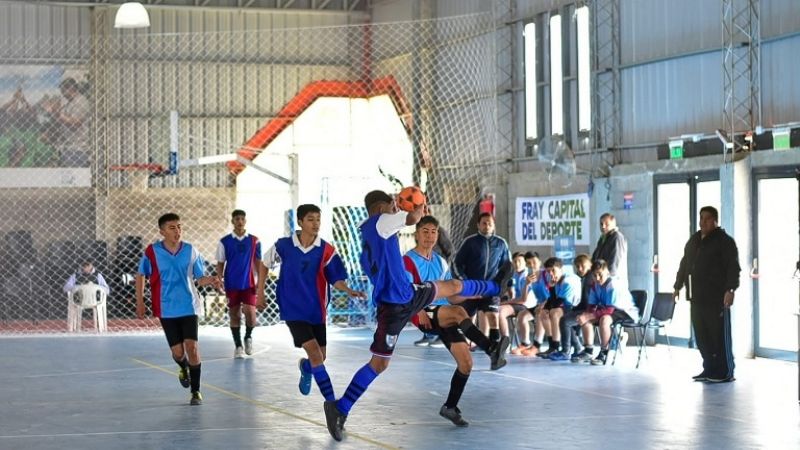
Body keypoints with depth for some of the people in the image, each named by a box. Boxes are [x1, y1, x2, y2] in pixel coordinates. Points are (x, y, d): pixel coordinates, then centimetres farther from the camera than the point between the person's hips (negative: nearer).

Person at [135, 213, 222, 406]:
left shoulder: (191, 251, -2)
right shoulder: (152, 252, -5)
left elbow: (199, 279, 4)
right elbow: (140, 275, 9)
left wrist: (211, 280, -18)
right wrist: (140, 302, 5)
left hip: (189, 307, 0)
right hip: (166, 309, 0)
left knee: (192, 346, -11)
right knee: (177, 351, 1)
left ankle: (196, 391, 1)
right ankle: (183, 369, 40)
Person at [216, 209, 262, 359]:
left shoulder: (254, 241, 3)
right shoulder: (224, 242, 1)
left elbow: (258, 263, 7)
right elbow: (220, 264, 5)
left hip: (249, 285, 0)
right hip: (232, 285, 0)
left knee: (250, 313, -12)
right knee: (234, 314, 4)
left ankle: (248, 336, 16)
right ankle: (238, 346, 15)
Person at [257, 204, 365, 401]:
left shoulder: (326, 250, -7)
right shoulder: (284, 246, -7)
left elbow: (336, 279, -6)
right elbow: (264, 264, 10)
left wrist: (350, 291, -26)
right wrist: (260, 293, 11)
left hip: (316, 310, 3)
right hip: (293, 310, -3)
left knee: (320, 357, 11)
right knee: (315, 354, -17)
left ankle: (305, 367, 49)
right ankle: (331, 401, -13)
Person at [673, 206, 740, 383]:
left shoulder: (724, 241, -4)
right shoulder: (693, 241, 18)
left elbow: (733, 267, -12)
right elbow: (684, 265, 26)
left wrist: (730, 289, -22)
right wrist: (678, 286, 22)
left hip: (717, 298, -7)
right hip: (697, 297, 7)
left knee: (719, 335, -5)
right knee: (701, 335, 8)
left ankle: (725, 372, -1)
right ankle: (709, 370, 15)